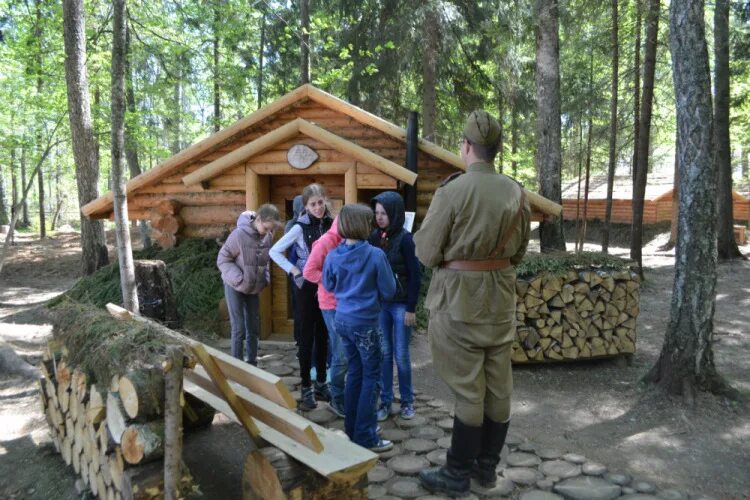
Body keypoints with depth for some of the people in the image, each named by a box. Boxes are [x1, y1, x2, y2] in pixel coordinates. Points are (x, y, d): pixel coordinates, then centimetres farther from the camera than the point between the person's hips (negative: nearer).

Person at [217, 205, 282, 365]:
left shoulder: (268, 236, -7)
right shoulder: (239, 234, -22)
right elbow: (223, 259, -15)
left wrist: (266, 277, -2)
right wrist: (239, 279, -23)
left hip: (254, 288, 5)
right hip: (235, 287, -5)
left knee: (253, 328, 9)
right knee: (239, 328, -5)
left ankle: (252, 364, 21)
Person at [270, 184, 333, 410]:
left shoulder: (331, 224, 0)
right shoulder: (300, 228, -10)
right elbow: (274, 251, -7)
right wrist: (294, 270, -13)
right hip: (308, 287, -4)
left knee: (323, 335, 12)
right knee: (307, 336, 2)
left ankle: (321, 383, 25)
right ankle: (306, 388, 12)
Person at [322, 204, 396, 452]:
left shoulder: (333, 256, -2)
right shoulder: (375, 255, -16)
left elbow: (328, 285, 14)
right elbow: (389, 290, -7)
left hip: (343, 320, 6)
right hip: (365, 322, -6)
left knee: (355, 373, 18)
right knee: (371, 376, 4)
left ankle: (352, 430, 27)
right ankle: (365, 438, 7)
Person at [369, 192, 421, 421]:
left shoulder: (405, 238, -11)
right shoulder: (374, 237, 1)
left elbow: (415, 276, -9)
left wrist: (411, 308, -10)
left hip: (400, 304, -4)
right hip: (379, 303, 4)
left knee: (401, 355, 4)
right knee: (384, 353, 10)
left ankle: (407, 401, 22)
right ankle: (385, 400, 22)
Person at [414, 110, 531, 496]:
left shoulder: (452, 191, -15)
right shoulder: (517, 192, 2)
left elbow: (426, 253, -9)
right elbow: (519, 250, 11)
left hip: (460, 296, -5)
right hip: (501, 295, 5)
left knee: (468, 388, 3)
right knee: (498, 385, 13)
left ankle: (457, 475, 17)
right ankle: (487, 466, 28)